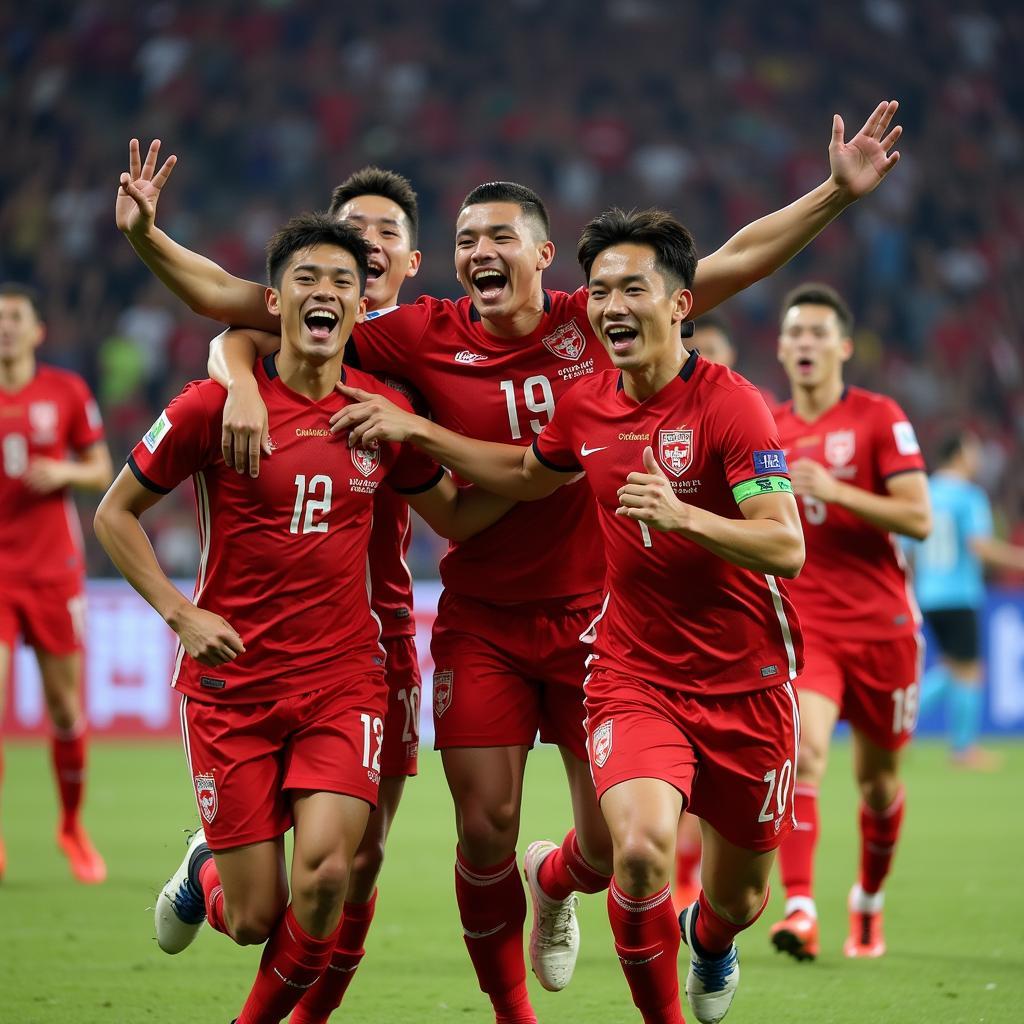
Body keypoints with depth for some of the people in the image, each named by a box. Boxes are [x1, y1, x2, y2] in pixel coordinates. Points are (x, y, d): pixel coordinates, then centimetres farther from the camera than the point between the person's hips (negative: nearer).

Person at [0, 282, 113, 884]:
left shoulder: (68, 393, 2)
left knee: (66, 704, 6)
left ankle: (73, 827, 25)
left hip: (54, 568, 1)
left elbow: (102, 470, 7)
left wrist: (65, 472, -12)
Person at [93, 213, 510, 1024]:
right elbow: (115, 514, 3)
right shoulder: (215, 406, -7)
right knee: (256, 917, -2)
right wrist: (181, 613, -8)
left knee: (326, 871, -20)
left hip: (342, 676, 2)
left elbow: (454, 517, 18)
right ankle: (204, 876, 37)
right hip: (230, 679, -2)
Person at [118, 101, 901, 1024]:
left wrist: (837, 193, -12)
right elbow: (240, 314, -4)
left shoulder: (597, 324, -5)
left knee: (613, 848, 1)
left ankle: (553, 882, 40)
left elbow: (733, 262, -4)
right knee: (485, 833, -2)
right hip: (481, 624, 0)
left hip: (593, 614, 0)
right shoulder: (425, 337, -6)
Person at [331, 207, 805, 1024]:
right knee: (640, 845, -27)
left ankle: (710, 941, 53)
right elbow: (526, 474, 24)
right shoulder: (587, 406, 1)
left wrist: (684, 517, -38)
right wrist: (417, 431, 16)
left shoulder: (728, 403, -15)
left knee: (737, 899, 13)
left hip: (746, 682, -2)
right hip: (634, 673, 2)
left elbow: (787, 547, -23)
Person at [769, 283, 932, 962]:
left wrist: (836, 491, -22)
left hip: (880, 625, -1)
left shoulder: (879, 418, -4)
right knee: (803, 749, -24)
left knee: (879, 779, 11)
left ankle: (869, 899, 36)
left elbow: (919, 518, -13)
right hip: (802, 622, 1)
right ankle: (799, 907, -31)